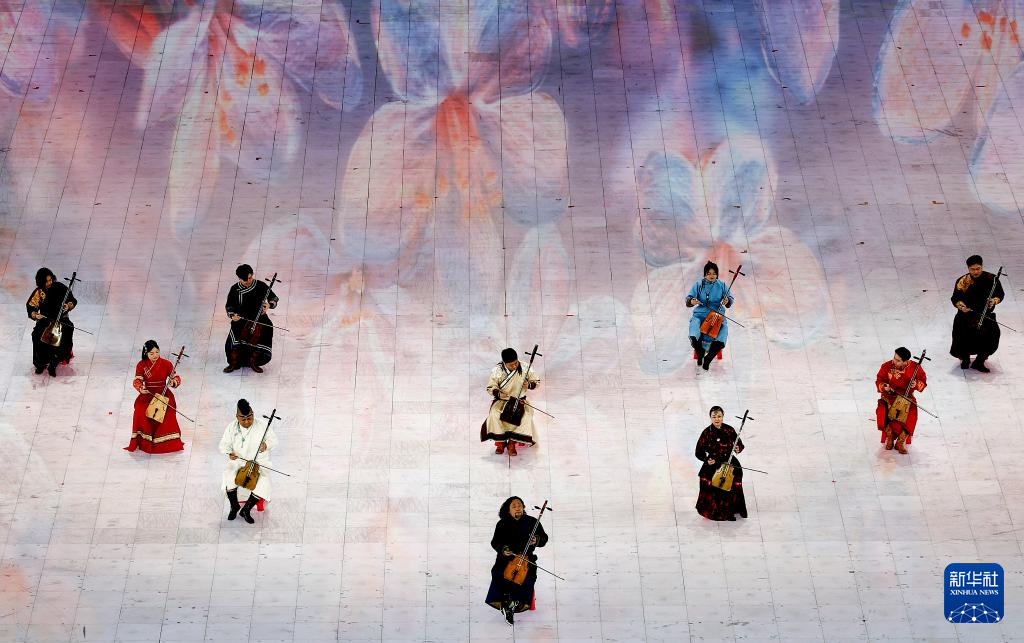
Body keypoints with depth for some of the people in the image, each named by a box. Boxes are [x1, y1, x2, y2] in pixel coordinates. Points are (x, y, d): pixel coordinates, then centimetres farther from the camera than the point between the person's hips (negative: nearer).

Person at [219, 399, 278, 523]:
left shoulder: (263, 425, -8)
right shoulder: (231, 427, -2)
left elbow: (274, 440, -2)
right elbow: (224, 445, 4)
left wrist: (266, 444, -25)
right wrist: (229, 453, -19)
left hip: (259, 462, -1)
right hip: (238, 461, 1)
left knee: (263, 483, -29)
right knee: (229, 477, -30)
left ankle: (246, 509, -6)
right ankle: (234, 506, -2)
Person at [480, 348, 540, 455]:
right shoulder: (497, 370, -11)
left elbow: (537, 382, 1)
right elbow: (490, 387, -3)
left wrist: (529, 385, -22)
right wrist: (499, 394, -25)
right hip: (502, 400, 0)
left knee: (526, 416, -29)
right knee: (494, 414, -30)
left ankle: (512, 442, -17)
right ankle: (500, 441, -10)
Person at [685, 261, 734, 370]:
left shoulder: (722, 285, 9)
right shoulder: (699, 285, 6)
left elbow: (731, 299, 9)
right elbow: (688, 298, 1)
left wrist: (727, 301, -16)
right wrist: (691, 301, -23)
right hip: (700, 314, 0)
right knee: (694, 335, -29)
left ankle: (708, 358, -3)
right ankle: (700, 354, 1)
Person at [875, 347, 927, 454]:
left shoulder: (915, 367, -10)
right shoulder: (886, 367, -10)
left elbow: (923, 381, 3)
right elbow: (879, 381, 1)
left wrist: (916, 384, -19)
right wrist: (884, 387, -21)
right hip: (889, 397, 0)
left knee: (911, 414, -31)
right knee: (882, 412, -30)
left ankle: (901, 441, -11)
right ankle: (890, 436, -3)